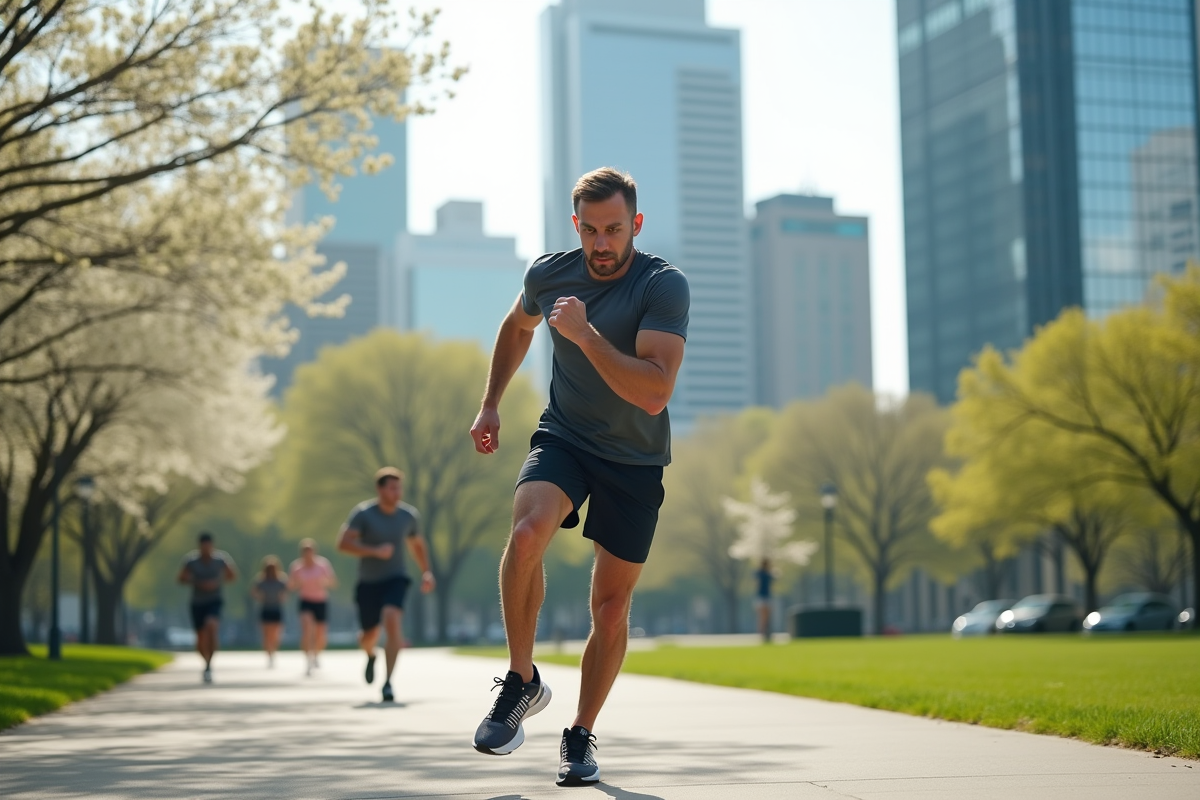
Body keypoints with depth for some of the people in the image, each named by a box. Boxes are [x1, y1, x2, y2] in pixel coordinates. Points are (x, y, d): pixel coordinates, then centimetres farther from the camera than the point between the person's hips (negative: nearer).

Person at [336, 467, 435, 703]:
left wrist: (426, 572, 10)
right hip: (368, 583, 0)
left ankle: (387, 682, -26)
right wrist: (374, 551, -29)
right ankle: (370, 655, 49)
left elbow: (417, 544, 19)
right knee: (370, 634, 8)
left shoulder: (409, 515, 0)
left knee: (392, 620, -26)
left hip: (396, 579, 1)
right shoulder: (363, 513, -11)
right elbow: (343, 543, -20)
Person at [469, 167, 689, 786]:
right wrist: (489, 405, 17)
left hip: (635, 459, -1)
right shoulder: (548, 275, -5)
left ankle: (581, 735, 26)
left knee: (611, 608, 4)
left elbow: (654, 393, -30)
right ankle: (522, 681, -10)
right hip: (563, 438, 2)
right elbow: (517, 327, 20)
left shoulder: (665, 286, -19)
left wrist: (584, 334, -34)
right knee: (526, 532, -30)